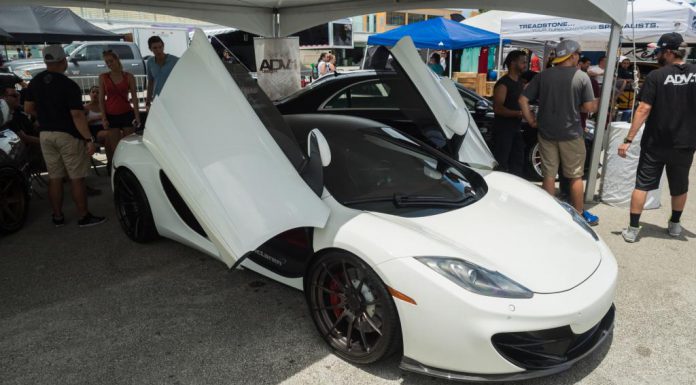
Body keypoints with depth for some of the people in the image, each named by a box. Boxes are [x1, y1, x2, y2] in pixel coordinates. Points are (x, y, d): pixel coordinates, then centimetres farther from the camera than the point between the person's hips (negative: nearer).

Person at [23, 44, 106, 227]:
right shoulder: (69, 85, -16)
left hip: (45, 134, 6)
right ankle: (84, 217, 6)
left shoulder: (35, 82, 5)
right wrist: (89, 139, -19)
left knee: (54, 177, 12)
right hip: (68, 136, -6)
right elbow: (77, 115, -21)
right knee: (77, 178, 0)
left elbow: (28, 108, 11)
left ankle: (58, 216, 18)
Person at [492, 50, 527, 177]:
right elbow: (497, 108, -23)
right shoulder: (503, 84, -14)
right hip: (503, 129, -9)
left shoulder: (521, 83, 13)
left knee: (518, 162, 13)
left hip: (516, 128, 9)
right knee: (501, 163, -8)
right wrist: (518, 113, -29)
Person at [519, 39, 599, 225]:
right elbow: (589, 107, -7)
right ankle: (579, 214, 21)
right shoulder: (581, 77, -7)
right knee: (576, 176, 11)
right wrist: (596, 104, 14)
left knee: (549, 175, 10)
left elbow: (523, 100, -4)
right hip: (571, 133, -2)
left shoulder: (543, 75, 1)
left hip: (546, 132, 2)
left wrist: (531, 120, 4)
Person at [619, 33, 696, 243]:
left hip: (655, 143, -3)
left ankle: (632, 229, 4)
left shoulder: (656, 76, -12)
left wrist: (628, 139, -16)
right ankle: (675, 224, 35)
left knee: (642, 185, 4)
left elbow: (644, 110, -17)